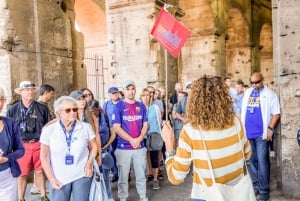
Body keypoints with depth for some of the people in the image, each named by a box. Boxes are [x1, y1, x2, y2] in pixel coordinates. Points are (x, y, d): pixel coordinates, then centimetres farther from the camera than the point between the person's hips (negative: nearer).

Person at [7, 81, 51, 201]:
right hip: (21, 145, 0)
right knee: (22, 173, 7)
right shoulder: (13, 109, 2)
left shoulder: (42, 108, 2)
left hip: (39, 144, 0)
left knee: (39, 171, 10)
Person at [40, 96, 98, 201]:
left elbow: (93, 147, 9)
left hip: (82, 176, 1)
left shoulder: (86, 127, -4)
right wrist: (51, 179, -4)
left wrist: (89, 162, -9)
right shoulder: (48, 129, -5)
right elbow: (44, 156, 1)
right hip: (59, 179, 0)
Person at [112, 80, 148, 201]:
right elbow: (116, 127, -10)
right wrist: (131, 140, -16)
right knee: (123, 176, 8)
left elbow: (145, 125, 6)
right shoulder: (118, 106, -5)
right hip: (123, 147, -3)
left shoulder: (141, 106, 6)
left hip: (140, 146, 3)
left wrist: (139, 139, -11)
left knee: (141, 174, 13)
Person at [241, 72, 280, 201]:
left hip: (261, 133, -5)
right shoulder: (247, 93, 12)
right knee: (252, 160, 11)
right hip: (248, 133, 5)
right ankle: (256, 185, 23)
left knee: (262, 161, -5)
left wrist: (270, 129, -16)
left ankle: (264, 190, 4)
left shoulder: (269, 94, -2)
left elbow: (276, 114, -6)